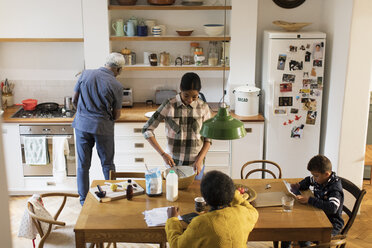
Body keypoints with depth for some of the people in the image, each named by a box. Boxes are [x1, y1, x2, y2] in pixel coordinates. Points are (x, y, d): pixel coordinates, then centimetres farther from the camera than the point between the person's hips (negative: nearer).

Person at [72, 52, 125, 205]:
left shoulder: (85, 74, -1)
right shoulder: (116, 86, -9)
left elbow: (75, 100, 6)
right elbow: (116, 115, -3)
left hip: (82, 124, 3)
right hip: (103, 127, -2)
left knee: (83, 164, 12)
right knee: (107, 164, 14)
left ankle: (84, 199, 22)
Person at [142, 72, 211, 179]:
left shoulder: (203, 108, -6)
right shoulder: (168, 105, -11)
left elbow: (207, 139, 0)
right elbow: (147, 130, -9)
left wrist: (199, 160, -13)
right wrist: (163, 154, -17)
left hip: (195, 164, 1)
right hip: (173, 162, -1)